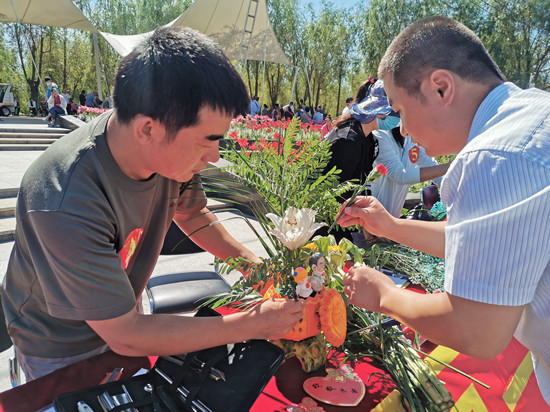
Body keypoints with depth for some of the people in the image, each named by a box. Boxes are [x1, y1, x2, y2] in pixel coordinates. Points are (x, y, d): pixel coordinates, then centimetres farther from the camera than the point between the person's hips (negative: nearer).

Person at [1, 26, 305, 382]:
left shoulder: (172, 147, -23)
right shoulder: (66, 204, -41)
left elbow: (190, 212, 0)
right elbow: (125, 336, -32)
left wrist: (248, 258, -14)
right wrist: (254, 324, -29)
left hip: (124, 316, 5)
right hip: (60, 348, -5)